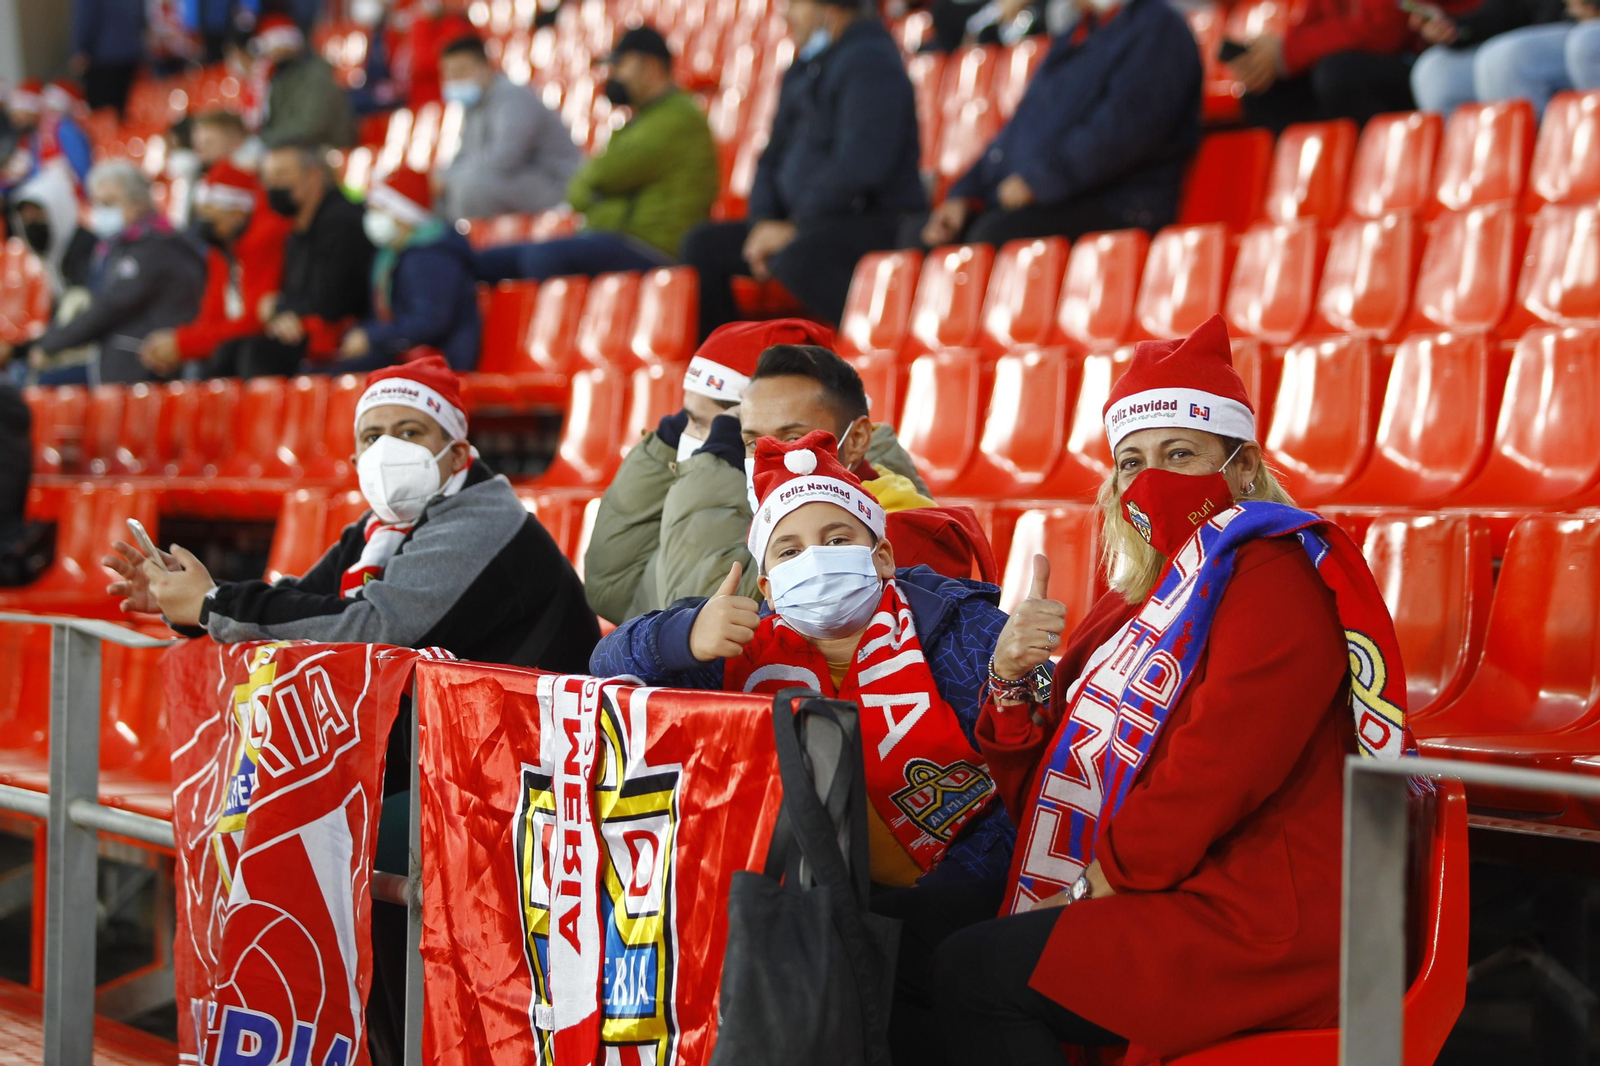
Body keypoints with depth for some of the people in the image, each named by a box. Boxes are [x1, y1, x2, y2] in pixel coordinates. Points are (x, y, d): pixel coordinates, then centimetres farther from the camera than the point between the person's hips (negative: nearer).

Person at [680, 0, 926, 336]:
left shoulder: (869, 60, -12)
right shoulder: (802, 71, 19)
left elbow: (859, 165, -23)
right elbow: (775, 155, 21)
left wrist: (794, 229, -18)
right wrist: (764, 222, 1)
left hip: (875, 223, -10)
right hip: (812, 226, 10)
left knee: (796, 259, -38)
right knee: (703, 244, 3)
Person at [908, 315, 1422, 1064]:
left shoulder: (1273, 573, -7)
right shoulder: (1137, 604, 20)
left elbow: (1223, 763, -20)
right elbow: (1043, 796, 18)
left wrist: (1107, 876, -12)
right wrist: (1013, 682, -1)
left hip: (1264, 928, -9)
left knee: (972, 973, -20)